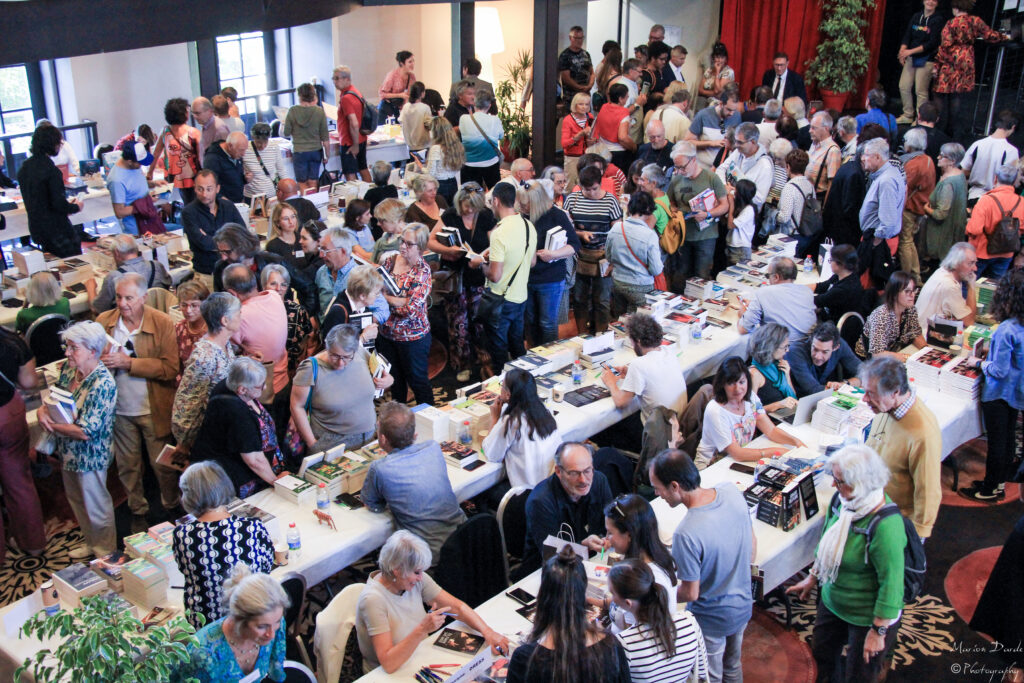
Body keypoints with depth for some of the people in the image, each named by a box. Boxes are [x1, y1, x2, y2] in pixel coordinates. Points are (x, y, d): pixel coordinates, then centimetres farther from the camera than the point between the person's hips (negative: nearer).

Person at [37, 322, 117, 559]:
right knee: (76, 500, 25)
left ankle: (106, 553, 31)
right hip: (68, 451, 9)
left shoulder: (102, 383, -28)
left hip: (88, 456, -8)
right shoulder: (68, 368, -3)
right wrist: (43, 409, -9)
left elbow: (85, 431, -29)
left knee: (96, 506, 11)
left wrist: (52, 425, -17)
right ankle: (92, 543, 47)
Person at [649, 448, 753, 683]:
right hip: (743, 607, 6)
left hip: (711, 621, -6)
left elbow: (690, 593, -24)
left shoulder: (685, 535, -38)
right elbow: (752, 549, -2)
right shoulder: (732, 491, -18)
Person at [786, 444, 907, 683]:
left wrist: (878, 631, -19)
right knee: (821, 655, 25)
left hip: (868, 616, -7)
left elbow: (891, 584, -26)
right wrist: (813, 577, 14)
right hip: (832, 601, 7)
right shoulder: (843, 499, -12)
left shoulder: (885, 526, -34)